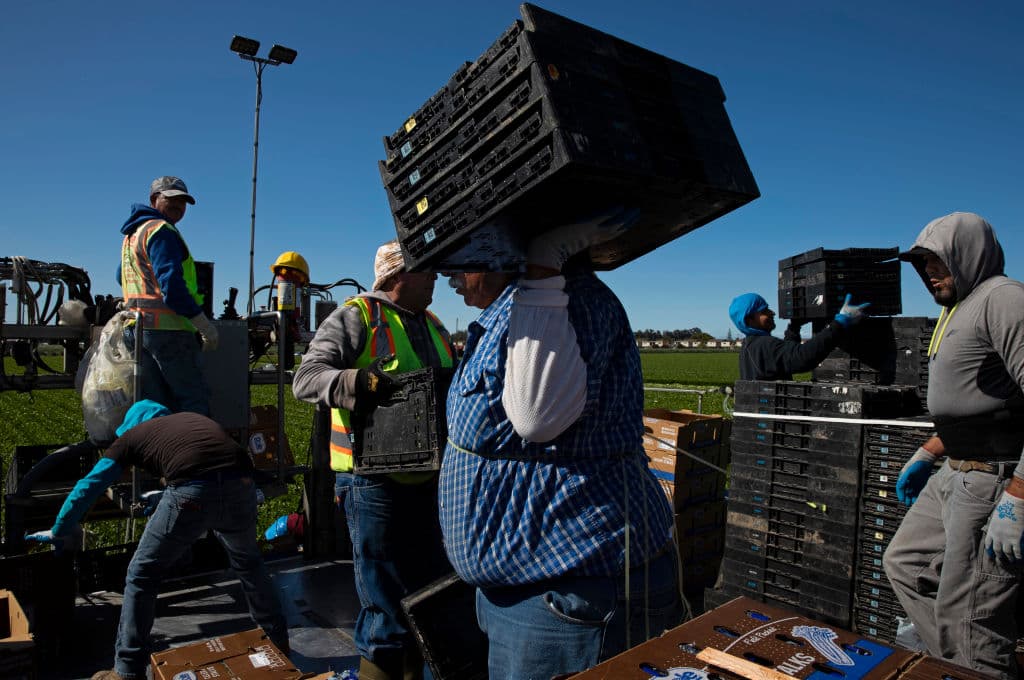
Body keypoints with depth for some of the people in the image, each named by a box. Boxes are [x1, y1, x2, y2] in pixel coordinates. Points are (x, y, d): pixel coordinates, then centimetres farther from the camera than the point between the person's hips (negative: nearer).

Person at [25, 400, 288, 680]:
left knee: (142, 577, 19)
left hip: (192, 494, -4)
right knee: (247, 561, 30)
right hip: (241, 485, 5)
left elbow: (88, 487, 27)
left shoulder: (132, 436, 26)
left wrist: (58, 532, 43)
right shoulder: (194, 418, 37)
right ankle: (278, 642, 41)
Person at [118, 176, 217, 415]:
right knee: (194, 400, -9)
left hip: (137, 328, 10)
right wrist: (205, 324, -18)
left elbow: (121, 276, 35)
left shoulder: (132, 233, 22)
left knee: (154, 403, 11)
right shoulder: (161, 230, -9)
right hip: (167, 328, -10)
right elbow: (171, 283, -20)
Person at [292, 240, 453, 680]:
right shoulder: (356, 317, -7)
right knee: (386, 614, 1)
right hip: (375, 481, -8)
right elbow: (306, 378, -16)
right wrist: (355, 381, -33)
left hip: (427, 479, 8)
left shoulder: (433, 326, 16)